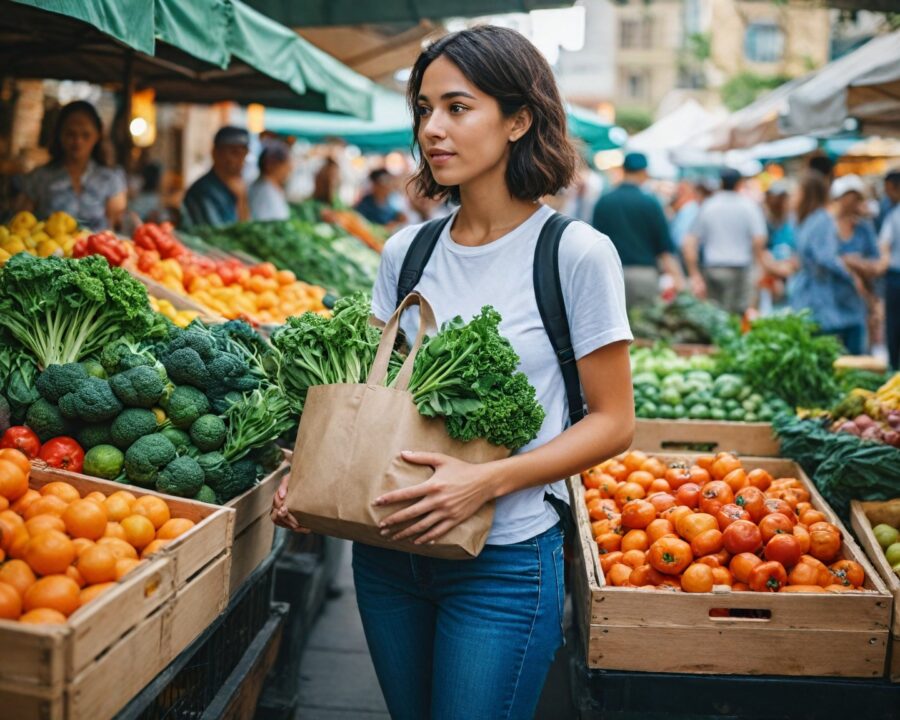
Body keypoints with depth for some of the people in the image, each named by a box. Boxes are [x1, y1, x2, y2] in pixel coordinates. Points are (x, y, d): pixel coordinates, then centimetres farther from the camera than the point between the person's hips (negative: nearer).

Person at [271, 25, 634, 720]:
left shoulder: (575, 253, -11)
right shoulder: (405, 252, 4)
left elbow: (613, 422, -9)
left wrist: (489, 481, -22)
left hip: (504, 563, -5)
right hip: (388, 553, 5)